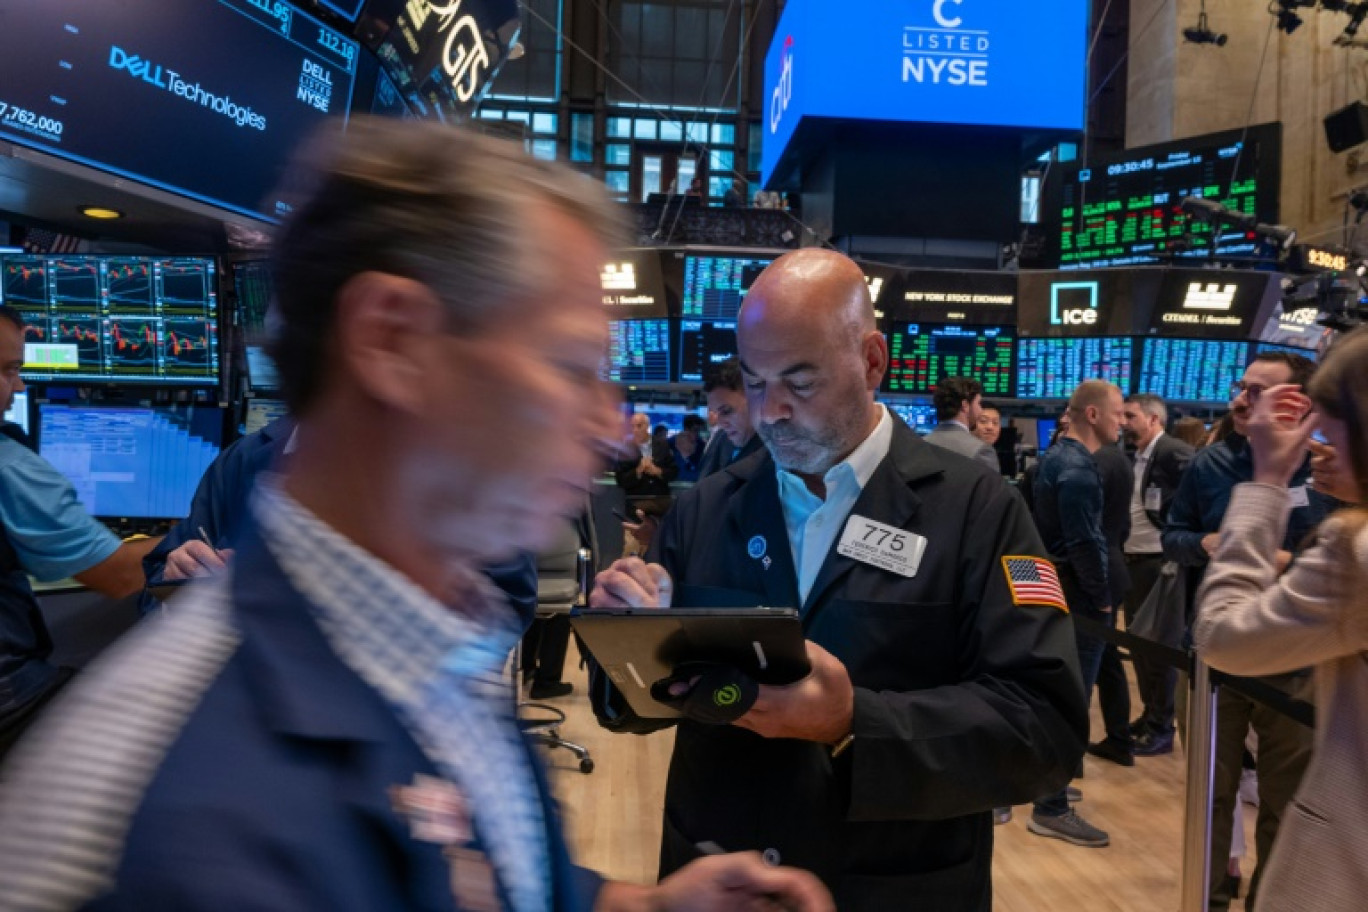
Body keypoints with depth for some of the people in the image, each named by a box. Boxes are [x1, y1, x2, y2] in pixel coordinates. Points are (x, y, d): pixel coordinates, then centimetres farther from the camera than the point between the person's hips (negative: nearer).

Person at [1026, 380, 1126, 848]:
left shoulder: (1056, 455, 11)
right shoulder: (1078, 467, -20)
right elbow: (1085, 543, -25)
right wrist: (1102, 597, -13)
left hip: (1058, 588, 10)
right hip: (1078, 596, -10)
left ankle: (1044, 782, 33)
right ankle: (1051, 808, 6)